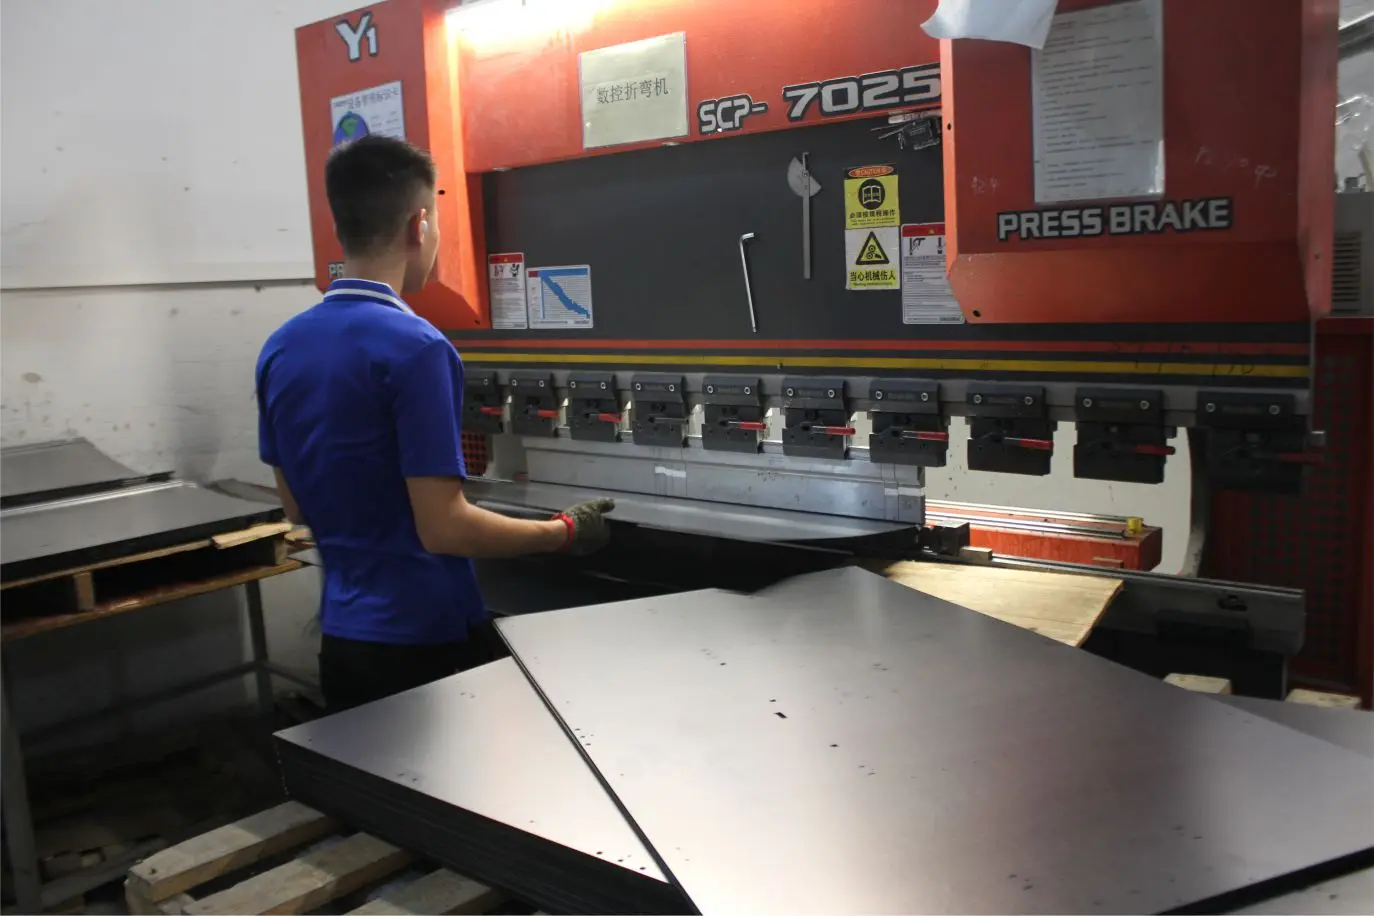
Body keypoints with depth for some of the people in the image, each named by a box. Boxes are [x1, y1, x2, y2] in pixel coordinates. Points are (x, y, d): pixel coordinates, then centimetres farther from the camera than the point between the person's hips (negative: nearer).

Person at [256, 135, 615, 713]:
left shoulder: (281, 349, 2)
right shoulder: (414, 347, -21)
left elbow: (297, 507, 11)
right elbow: (444, 528, -22)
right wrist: (563, 532, -9)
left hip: (341, 635, 7)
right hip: (425, 640, -7)